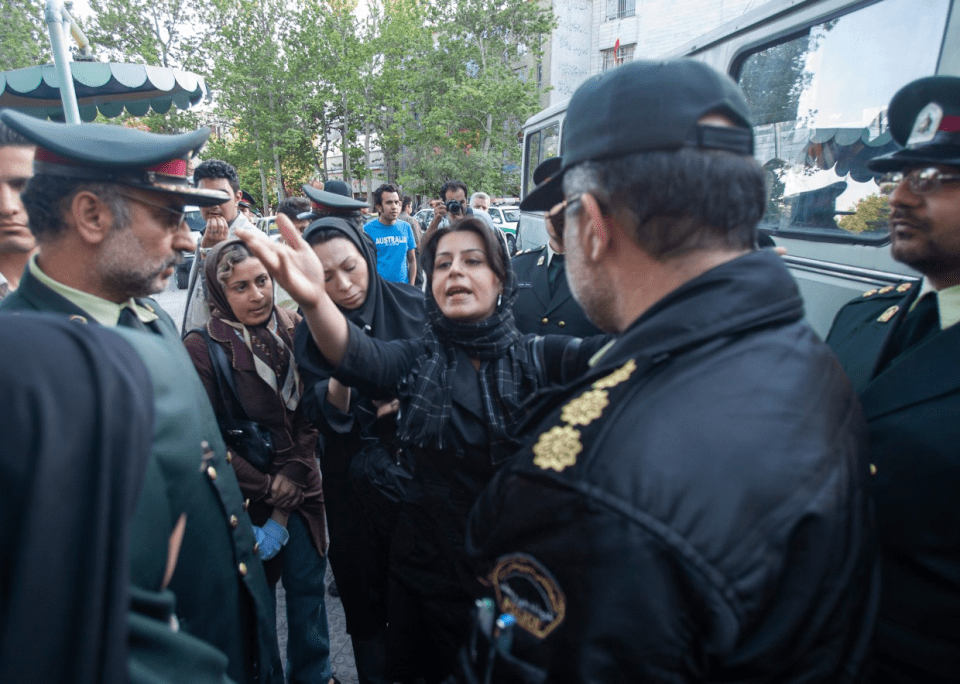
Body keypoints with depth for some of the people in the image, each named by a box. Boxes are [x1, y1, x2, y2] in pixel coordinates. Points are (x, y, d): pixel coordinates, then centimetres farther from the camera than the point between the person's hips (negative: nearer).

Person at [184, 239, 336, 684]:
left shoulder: (295, 331, -5)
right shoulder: (201, 348, -13)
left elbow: (310, 418, -5)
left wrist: (285, 508, -9)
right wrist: (269, 489, -12)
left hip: (300, 492, 3)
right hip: (243, 500, -3)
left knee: (308, 585, 16)